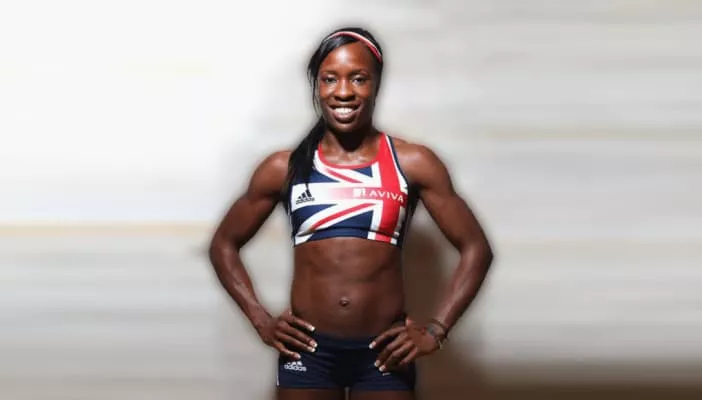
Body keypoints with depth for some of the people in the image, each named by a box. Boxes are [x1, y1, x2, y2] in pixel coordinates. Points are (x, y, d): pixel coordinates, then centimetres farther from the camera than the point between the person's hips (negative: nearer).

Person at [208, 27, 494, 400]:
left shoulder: (412, 163, 0)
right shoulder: (283, 168, 2)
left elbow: (475, 248, 3)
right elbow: (224, 244, 12)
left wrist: (437, 328, -5)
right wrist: (261, 320, 2)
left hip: (383, 350, -1)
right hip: (307, 348, 1)